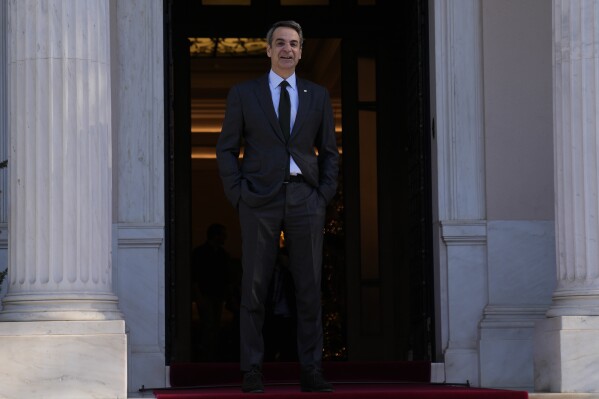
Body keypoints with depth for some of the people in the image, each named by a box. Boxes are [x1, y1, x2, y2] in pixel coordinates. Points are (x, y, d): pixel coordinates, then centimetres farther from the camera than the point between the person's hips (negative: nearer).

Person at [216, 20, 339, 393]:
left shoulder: (318, 96, 12)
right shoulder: (243, 94, 7)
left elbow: (329, 152, 14)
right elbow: (227, 149, 7)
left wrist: (325, 193, 2)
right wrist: (237, 193, -3)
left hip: (306, 199, 2)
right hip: (260, 199, -2)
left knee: (310, 289, 1)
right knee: (254, 289, -2)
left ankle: (311, 371, 5)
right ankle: (252, 371, 3)